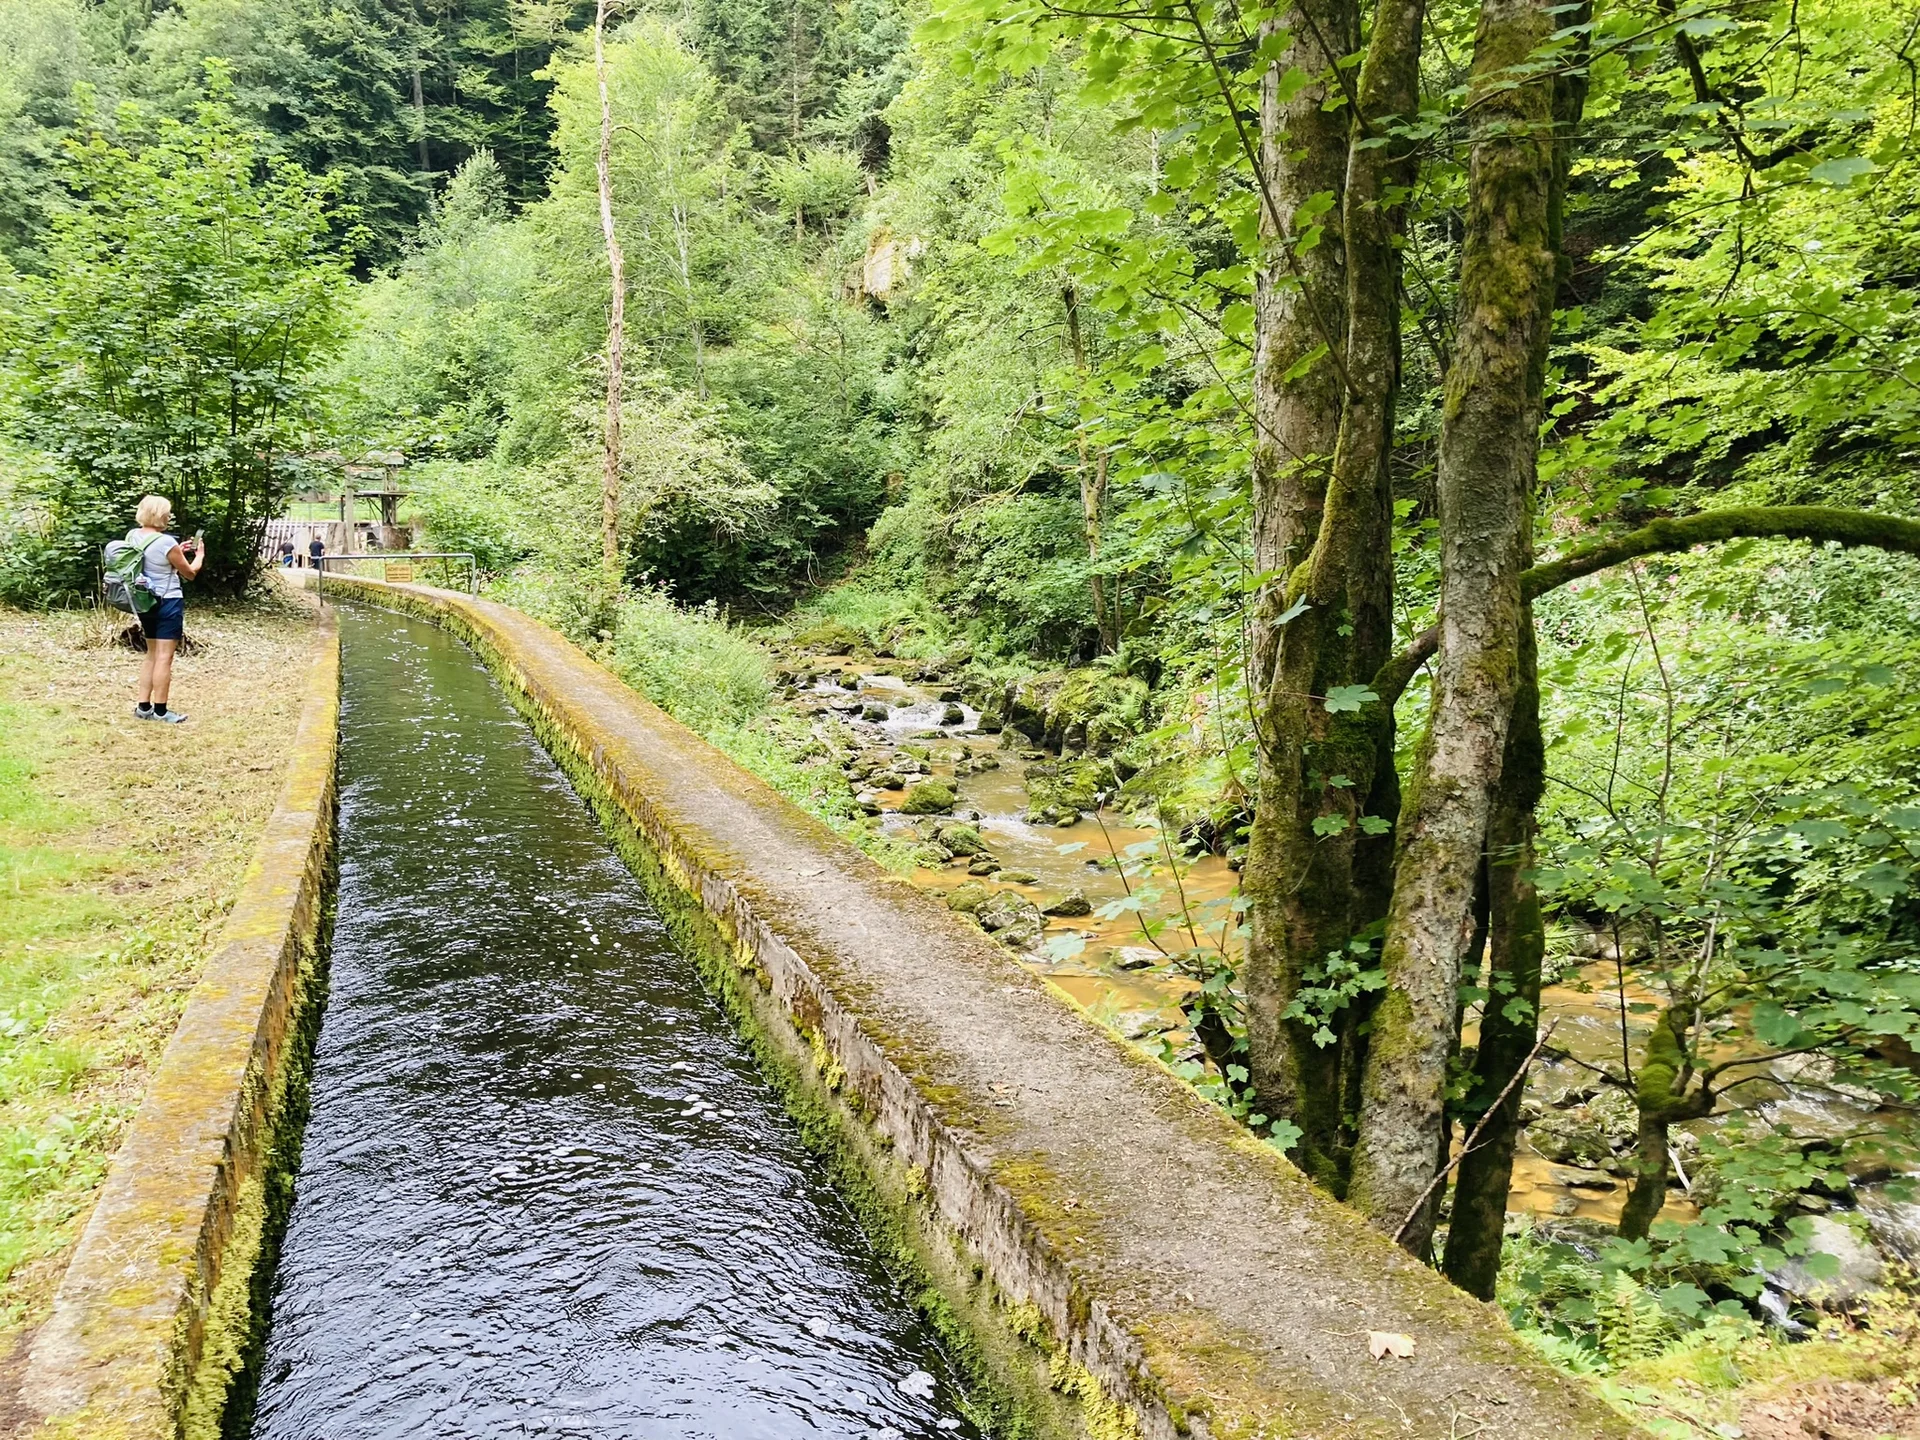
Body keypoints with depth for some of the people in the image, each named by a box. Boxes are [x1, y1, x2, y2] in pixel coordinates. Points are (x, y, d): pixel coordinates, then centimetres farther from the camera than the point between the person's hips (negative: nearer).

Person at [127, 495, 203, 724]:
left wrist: (178, 552, 17)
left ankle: (143, 706, 20)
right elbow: (190, 573, -7)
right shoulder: (166, 542, -19)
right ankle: (160, 711, 1)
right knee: (164, 656, -2)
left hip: (145, 602, 8)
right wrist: (199, 555, 11)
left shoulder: (132, 536, 3)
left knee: (152, 653, 18)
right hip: (168, 603, -8)